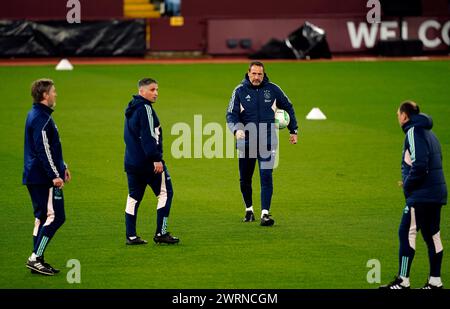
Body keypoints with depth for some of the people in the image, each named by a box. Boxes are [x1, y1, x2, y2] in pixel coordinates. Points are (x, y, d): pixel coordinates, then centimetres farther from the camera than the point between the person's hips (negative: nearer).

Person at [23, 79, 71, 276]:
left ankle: (37, 261, 13)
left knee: (42, 217, 12)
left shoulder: (37, 115, 18)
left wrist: (61, 167, 27)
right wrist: (55, 175, -21)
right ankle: (35, 258, -11)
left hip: (34, 177, 11)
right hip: (44, 178, -11)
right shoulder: (41, 119, -16)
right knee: (55, 217, -10)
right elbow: (43, 150, -21)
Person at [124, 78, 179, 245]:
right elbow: (148, 136, -21)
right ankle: (161, 233, -3)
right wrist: (156, 159, -22)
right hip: (148, 162, -9)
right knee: (165, 193, 0)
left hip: (132, 161, 9)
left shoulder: (131, 109, 17)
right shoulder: (145, 109, -13)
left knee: (133, 197, 10)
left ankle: (131, 236, 8)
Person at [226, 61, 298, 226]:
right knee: (244, 179, 9)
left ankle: (265, 213, -15)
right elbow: (231, 114, -5)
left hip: (267, 142, -1)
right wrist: (236, 129, -25)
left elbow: (288, 108, 16)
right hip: (246, 141, 1)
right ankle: (249, 209, 29)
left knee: (266, 177, -12)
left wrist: (293, 131, 15)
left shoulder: (272, 90, 2)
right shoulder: (240, 91, -1)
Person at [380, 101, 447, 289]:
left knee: (407, 233, -7)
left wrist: (408, 185, -9)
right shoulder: (428, 133, 19)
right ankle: (435, 281, 12)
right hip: (437, 193, 9)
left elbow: (419, 164, -21)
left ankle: (402, 281, -9)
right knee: (432, 235, 10)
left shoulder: (414, 132, -10)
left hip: (421, 195, -9)